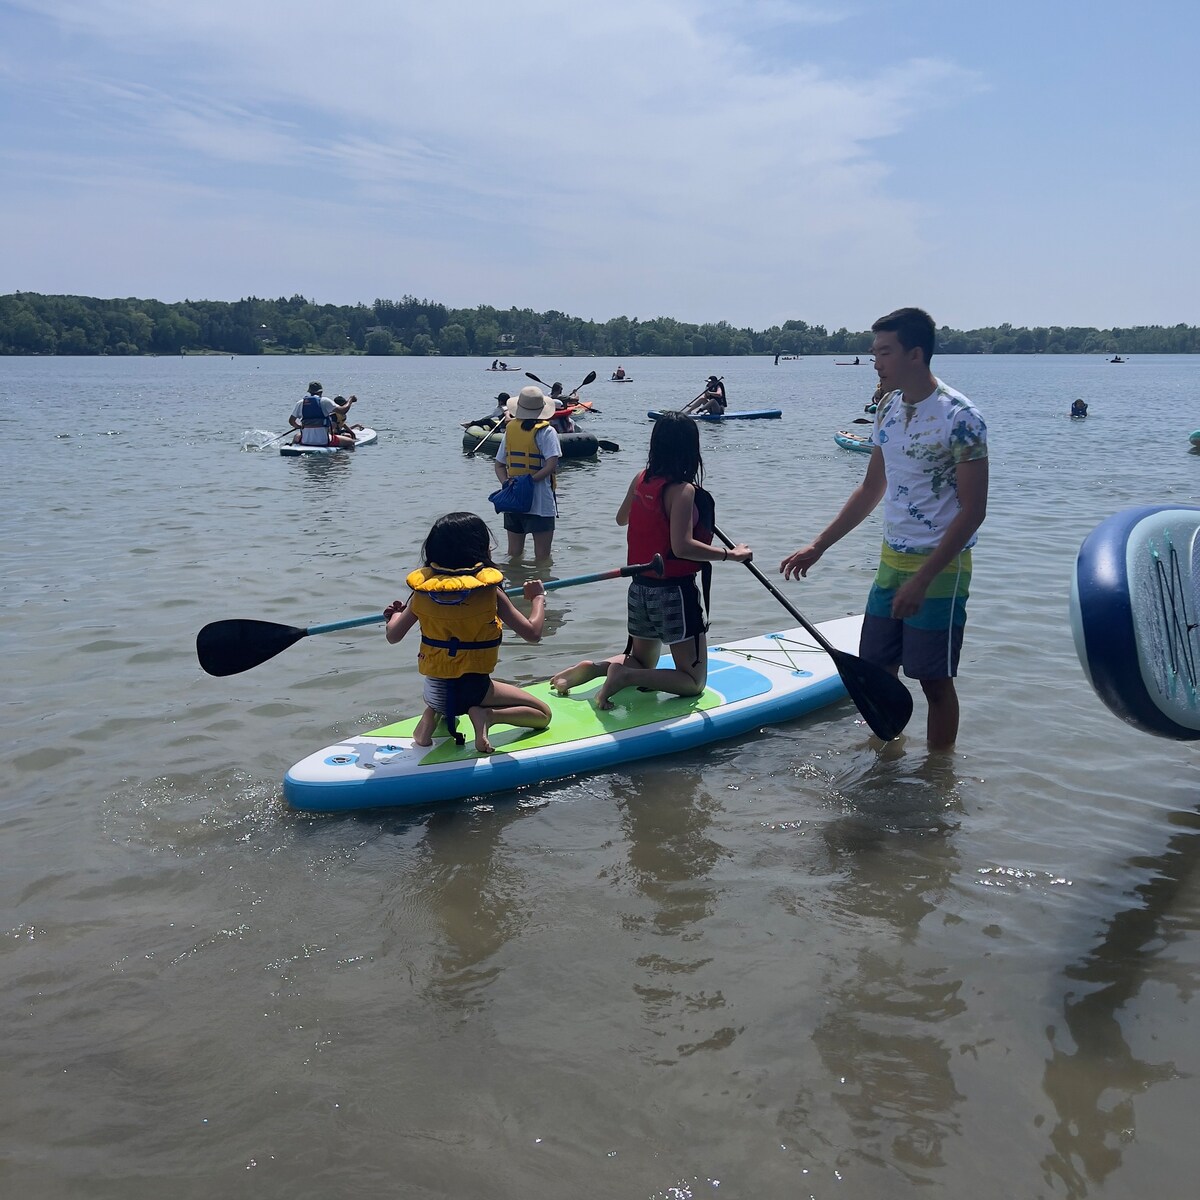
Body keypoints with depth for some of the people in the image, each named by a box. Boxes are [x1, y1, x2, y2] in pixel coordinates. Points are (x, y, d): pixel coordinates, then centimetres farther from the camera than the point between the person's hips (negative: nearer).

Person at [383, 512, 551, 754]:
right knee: (542, 714, 12)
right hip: (473, 688, -4)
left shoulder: (423, 589, -4)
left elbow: (393, 636, 2)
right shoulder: (489, 591, -15)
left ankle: (432, 714, 8)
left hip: (434, 690, 4)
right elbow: (532, 633, -14)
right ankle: (487, 715, -12)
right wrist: (538, 597, 4)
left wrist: (395, 614, 24)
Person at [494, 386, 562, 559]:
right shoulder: (545, 431, -9)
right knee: (542, 555, 3)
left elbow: (499, 465, 8)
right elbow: (551, 465, -20)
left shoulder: (510, 429, 7)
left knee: (514, 553, 16)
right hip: (540, 501, -5)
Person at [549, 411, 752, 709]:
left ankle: (592, 668, 4)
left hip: (640, 587, 8)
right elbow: (682, 546, -28)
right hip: (675, 593, -8)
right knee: (693, 681, 3)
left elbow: (621, 519, 20)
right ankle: (625, 676, -15)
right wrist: (730, 555, -20)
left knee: (641, 662, 28)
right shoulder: (683, 490, -19)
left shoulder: (641, 480, 2)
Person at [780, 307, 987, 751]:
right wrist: (817, 546, 12)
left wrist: (922, 579, -21)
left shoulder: (960, 418, -16)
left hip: (940, 568, -7)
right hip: (891, 562, 7)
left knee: (933, 680, 2)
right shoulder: (889, 408, 7)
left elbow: (973, 511, -17)